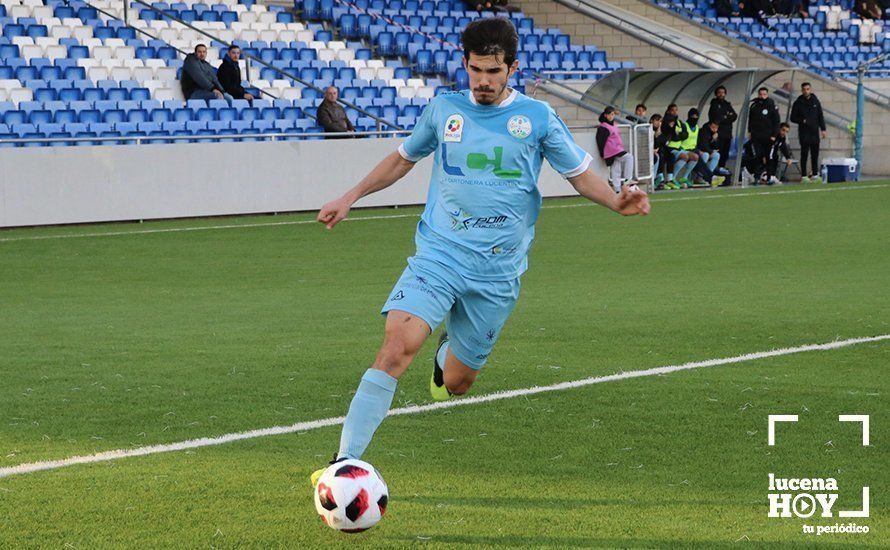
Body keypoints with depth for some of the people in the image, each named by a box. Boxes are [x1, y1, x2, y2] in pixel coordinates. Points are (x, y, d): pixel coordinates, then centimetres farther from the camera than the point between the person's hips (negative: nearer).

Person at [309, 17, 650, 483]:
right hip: (438, 254, 0)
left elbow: (580, 174, 10)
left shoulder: (537, 117, 2)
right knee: (398, 345, -24)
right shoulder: (443, 109, 6)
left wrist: (617, 202, -10)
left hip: (497, 271, 0)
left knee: (456, 383, 7)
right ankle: (346, 461, -22)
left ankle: (447, 353, 47)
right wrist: (351, 196, 18)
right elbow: (404, 157, 23)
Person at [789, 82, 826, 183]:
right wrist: (802, 121, -15)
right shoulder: (798, 103, 0)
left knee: (815, 154, 5)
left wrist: (823, 129, 5)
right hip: (804, 133, -3)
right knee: (804, 154, -4)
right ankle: (804, 176, -2)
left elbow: (820, 116, 12)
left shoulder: (815, 101, 8)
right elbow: (793, 118, 3)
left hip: (815, 132, 3)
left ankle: (815, 175, 12)